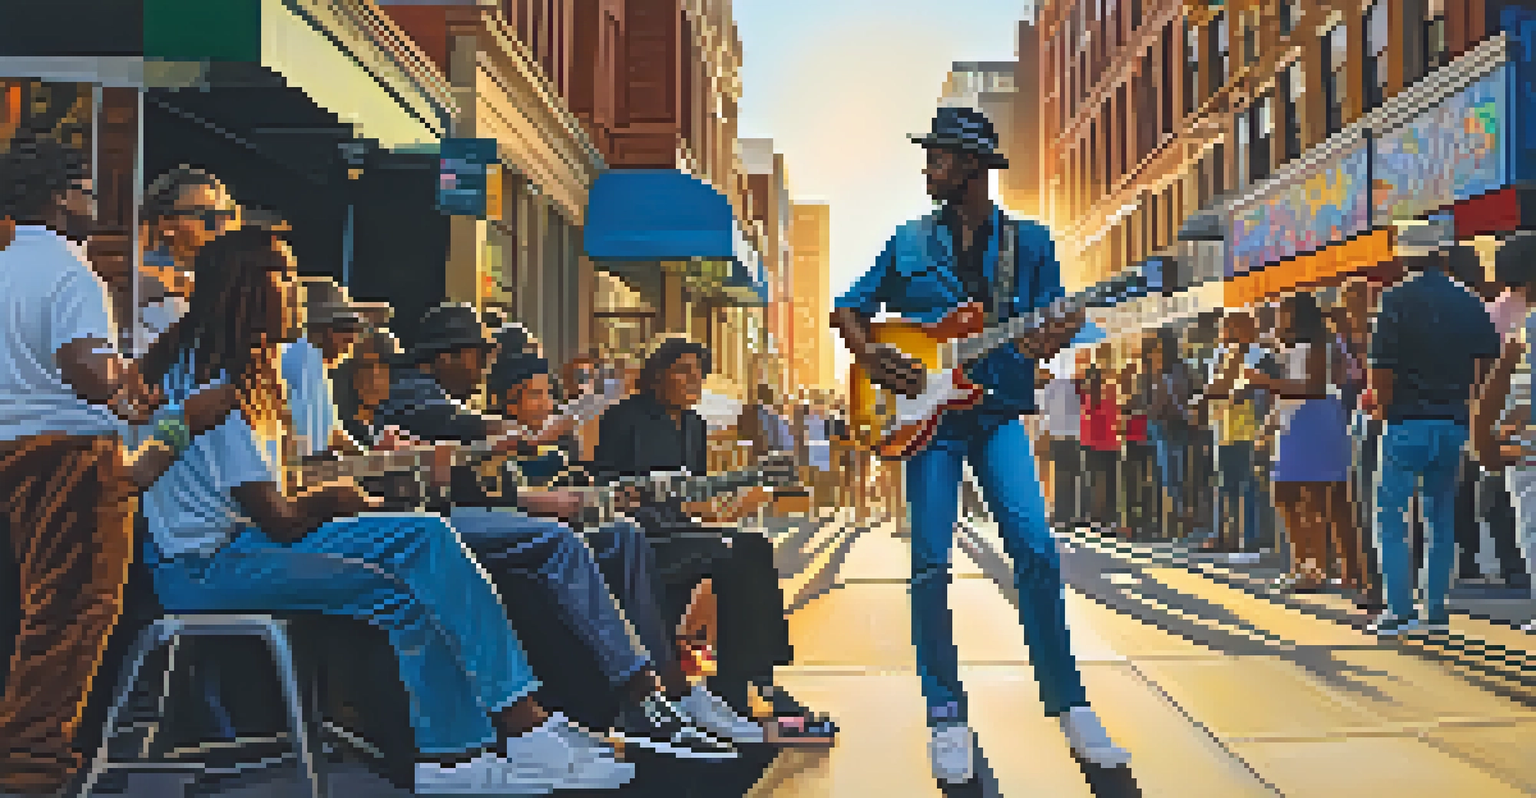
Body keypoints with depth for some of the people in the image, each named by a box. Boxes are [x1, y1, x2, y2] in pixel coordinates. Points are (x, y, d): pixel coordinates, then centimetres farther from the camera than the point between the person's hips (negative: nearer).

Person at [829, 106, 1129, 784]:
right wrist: (870, 357, -5)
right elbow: (848, 309, 14)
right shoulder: (909, 241, 10)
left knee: (1035, 548, -11)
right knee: (930, 564, -4)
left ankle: (1068, 703, 3)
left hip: (998, 410, 0)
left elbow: (1054, 322, 7)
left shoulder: (1028, 242, 9)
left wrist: (1051, 340, -17)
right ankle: (947, 717, 8)